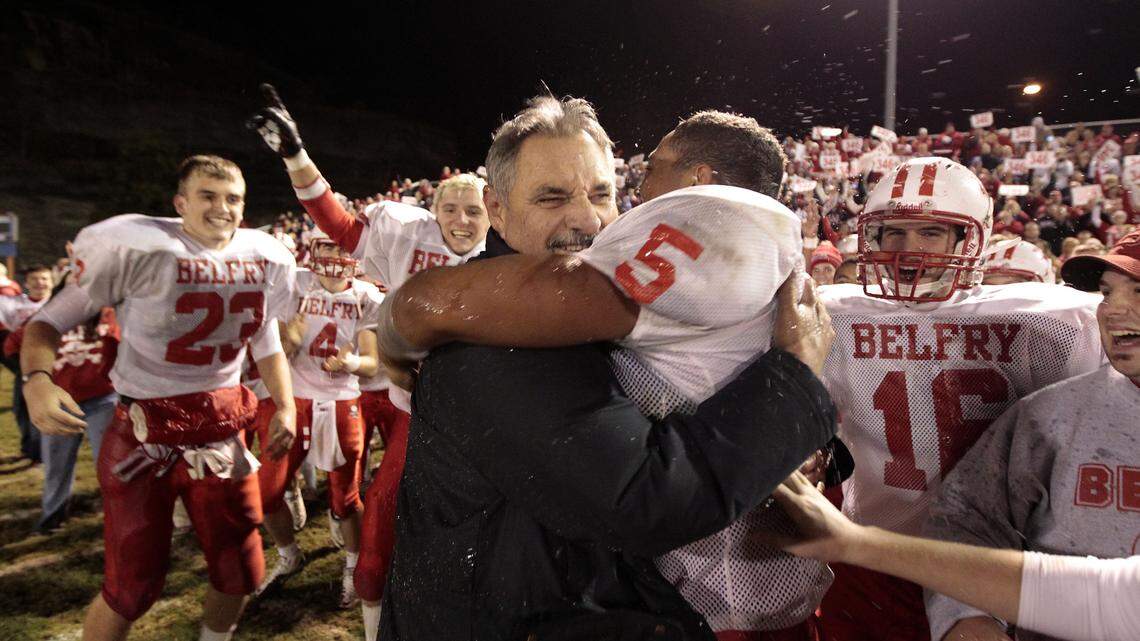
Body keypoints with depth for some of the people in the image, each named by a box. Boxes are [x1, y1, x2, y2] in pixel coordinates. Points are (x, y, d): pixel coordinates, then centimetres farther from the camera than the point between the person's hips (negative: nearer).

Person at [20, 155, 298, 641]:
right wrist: (37, 378, -26)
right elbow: (53, 319, -7)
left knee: (240, 572, 13)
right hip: (145, 433, -4)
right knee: (133, 585, 3)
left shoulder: (265, 260, 1)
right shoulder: (137, 247, -14)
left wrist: (285, 406, 7)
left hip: (222, 429, 5)